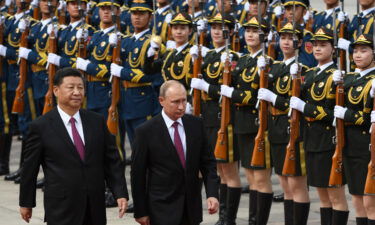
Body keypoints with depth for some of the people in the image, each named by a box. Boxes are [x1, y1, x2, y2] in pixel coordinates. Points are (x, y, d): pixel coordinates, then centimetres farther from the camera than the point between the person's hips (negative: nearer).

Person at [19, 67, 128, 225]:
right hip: (61, 210, -4)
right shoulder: (41, 126, -4)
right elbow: (29, 169, 2)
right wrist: (26, 203, 6)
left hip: (95, 210, 4)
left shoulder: (97, 121, 7)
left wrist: (121, 193, -1)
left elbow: (112, 161, 8)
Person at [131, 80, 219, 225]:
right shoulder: (146, 131, -9)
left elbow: (208, 163, 7)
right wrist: (140, 212, -5)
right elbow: (138, 174, -5)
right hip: (162, 210, -5)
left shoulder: (196, 125, 3)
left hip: (192, 208, 5)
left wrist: (212, 194, -6)